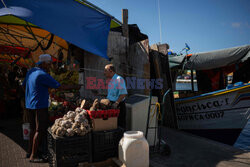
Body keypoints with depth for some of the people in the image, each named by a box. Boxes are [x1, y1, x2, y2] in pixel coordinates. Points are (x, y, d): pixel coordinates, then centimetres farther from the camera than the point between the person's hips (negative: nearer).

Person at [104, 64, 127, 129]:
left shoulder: (119, 79, -13)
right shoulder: (110, 80, 16)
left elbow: (123, 93, -22)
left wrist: (116, 103, -26)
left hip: (118, 106, -9)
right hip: (111, 105, 9)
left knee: (120, 125, -3)